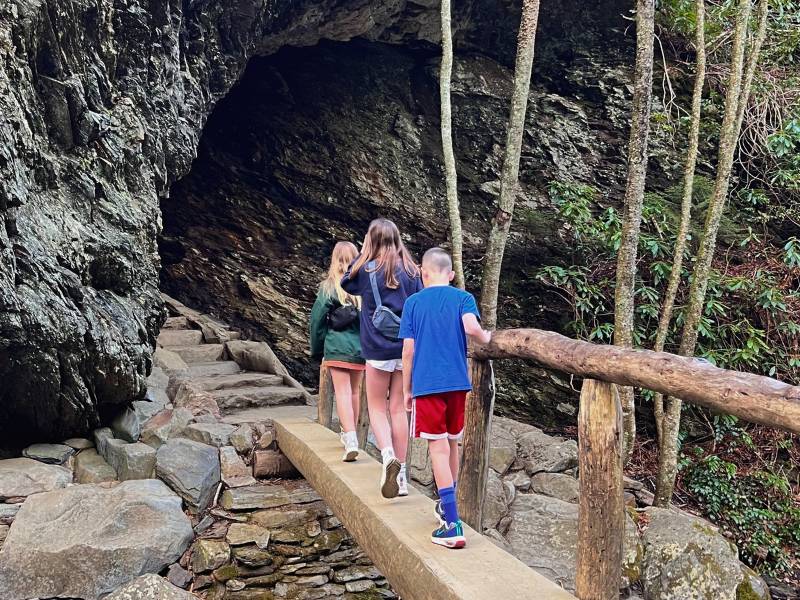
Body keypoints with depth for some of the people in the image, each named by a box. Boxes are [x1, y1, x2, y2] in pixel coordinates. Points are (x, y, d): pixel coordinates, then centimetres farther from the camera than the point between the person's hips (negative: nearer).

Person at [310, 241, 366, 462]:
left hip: (337, 347, -3)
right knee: (355, 391, 16)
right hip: (361, 347, 3)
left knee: (342, 392, -4)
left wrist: (317, 350, 10)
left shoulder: (329, 287, -4)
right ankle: (349, 434, 32)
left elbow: (317, 319, -1)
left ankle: (351, 439, -18)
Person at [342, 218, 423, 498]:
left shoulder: (367, 270, -5)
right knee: (399, 408, 10)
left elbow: (347, 283, 15)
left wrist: (362, 253, 12)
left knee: (377, 407, 8)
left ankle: (388, 456, -18)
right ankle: (400, 473, 12)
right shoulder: (411, 271, 3)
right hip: (407, 349, 3)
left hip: (379, 349, -3)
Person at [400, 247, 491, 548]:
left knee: (438, 448, -4)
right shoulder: (463, 298, 3)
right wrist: (485, 338, 5)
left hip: (426, 385, -2)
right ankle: (446, 506, 36)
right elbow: (471, 327, -18)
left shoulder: (413, 303, 3)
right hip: (457, 383, 2)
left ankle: (453, 526, -11)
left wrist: (406, 390, 8)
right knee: (452, 444, 18)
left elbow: (408, 350, 0)